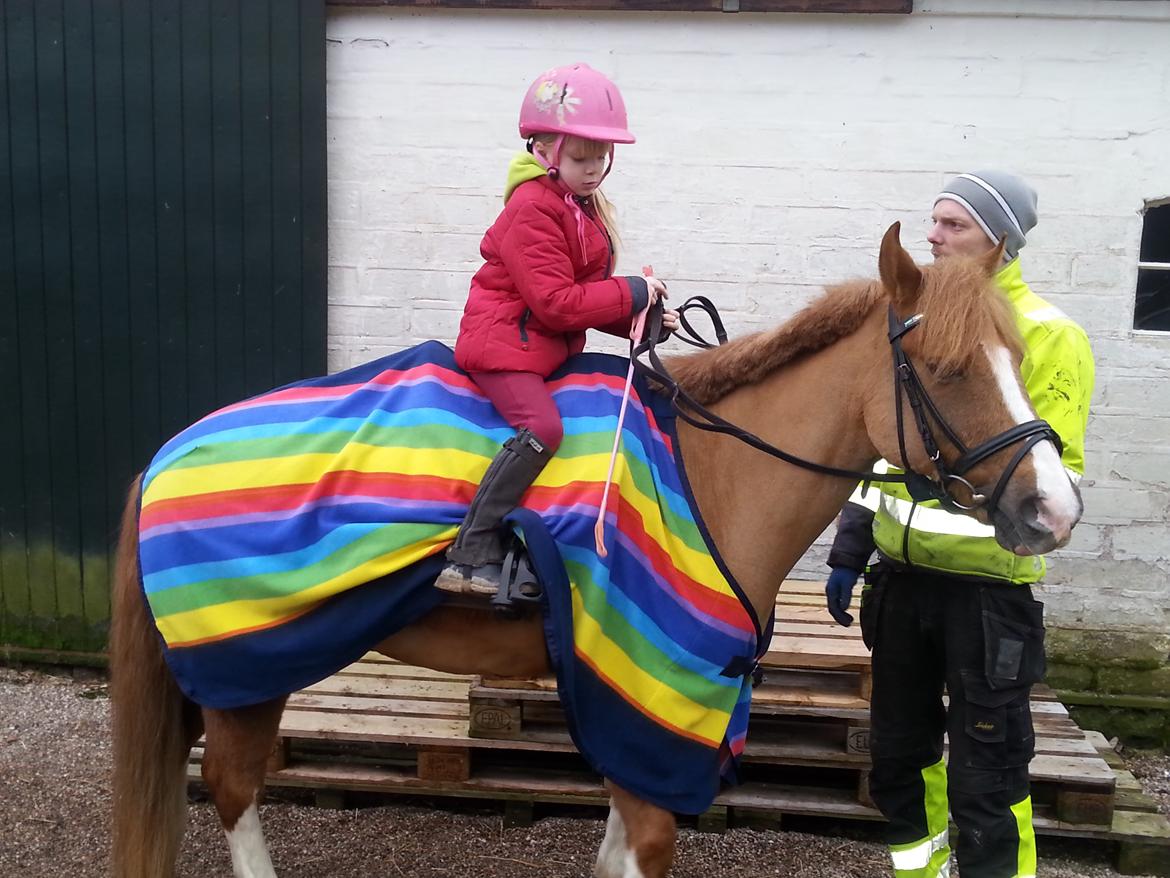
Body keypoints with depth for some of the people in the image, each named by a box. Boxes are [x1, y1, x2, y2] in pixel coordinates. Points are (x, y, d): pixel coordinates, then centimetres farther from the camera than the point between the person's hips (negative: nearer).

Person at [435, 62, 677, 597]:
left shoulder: (584, 207, 15)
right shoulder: (533, 209, -15)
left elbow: (587, 294, 18)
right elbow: (555, 302, -22)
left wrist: (640, 320, 1)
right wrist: (630, 294, -15)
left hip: (554, 349, 10)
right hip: (507, 342, -10)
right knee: (542, 428, -30)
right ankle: (471, 556, -26)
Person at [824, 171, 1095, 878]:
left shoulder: (1048, 335, -9)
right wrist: (850, 550, 12)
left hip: (988, 585, -6)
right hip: (904, 575, 6)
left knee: (986, 775, 4)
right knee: (900, 752, 18)